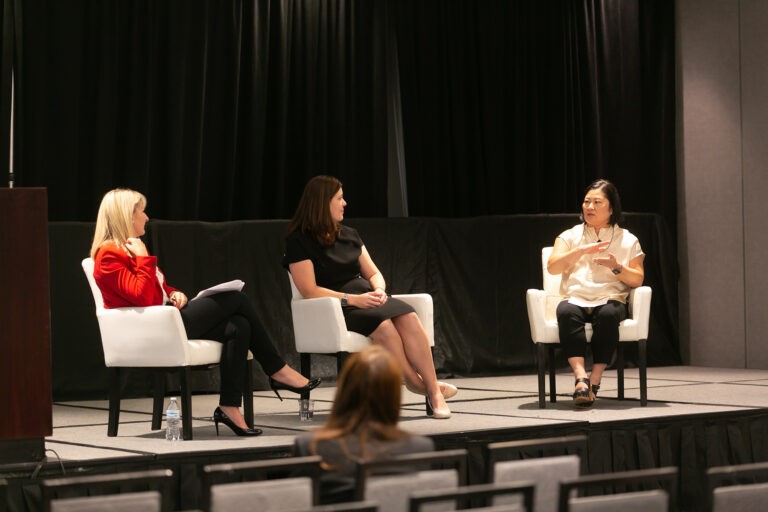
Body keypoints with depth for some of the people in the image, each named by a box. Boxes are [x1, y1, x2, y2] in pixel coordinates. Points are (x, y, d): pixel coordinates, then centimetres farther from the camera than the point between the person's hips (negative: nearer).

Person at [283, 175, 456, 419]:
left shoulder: (349, 235, 19)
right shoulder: (299, 241, -3)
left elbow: (373, 273, 19)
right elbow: (310, 291, -11)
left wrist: (379, 290, -5)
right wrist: (353, 299, -20)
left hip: (366, 297, 6)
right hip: (334, 308, -6)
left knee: (409, 317, -26)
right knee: (383, 325, -35)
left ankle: (434, 391, -30)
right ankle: (414, 381, -21)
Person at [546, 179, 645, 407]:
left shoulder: (628, 240, 14)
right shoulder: (570, 236, 16)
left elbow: (637, 280, 9)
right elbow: (552, 267, 1)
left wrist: (617, 268, -11)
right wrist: (581, 251, -12)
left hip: (610, 299, -1)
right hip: (576, 299, 1)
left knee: (608, 314, -38)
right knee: (566, 311, -36)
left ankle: (595, 380, -34)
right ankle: (581, 377, -46)